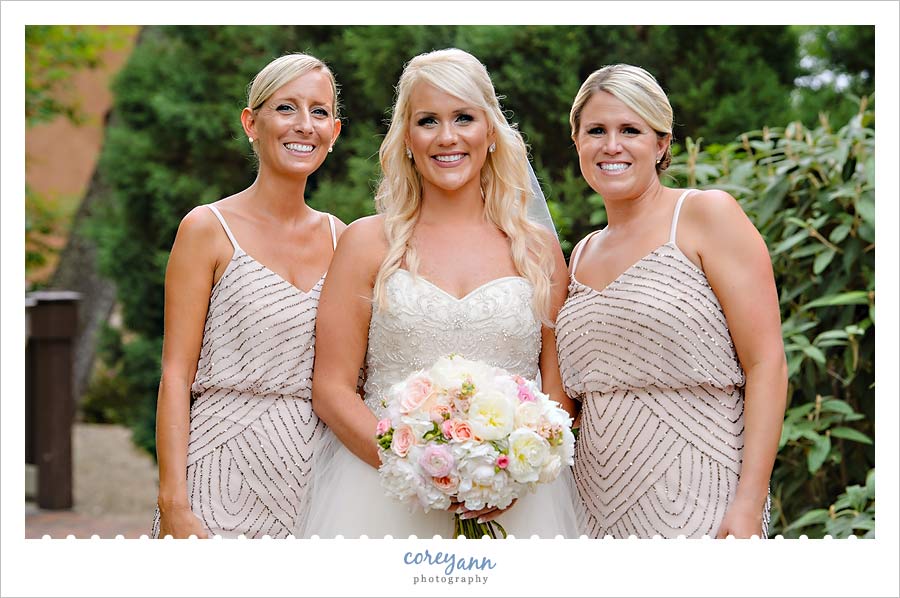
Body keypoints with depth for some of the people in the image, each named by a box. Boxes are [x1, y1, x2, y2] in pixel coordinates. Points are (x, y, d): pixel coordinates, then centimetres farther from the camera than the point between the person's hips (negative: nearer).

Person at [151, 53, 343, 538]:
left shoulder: (338, 238, 10)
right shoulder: (209, 229, -4)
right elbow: (176, 375, -7)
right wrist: (174, 505, -15)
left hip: (313, 473, 4)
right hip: (226, 474, -4)